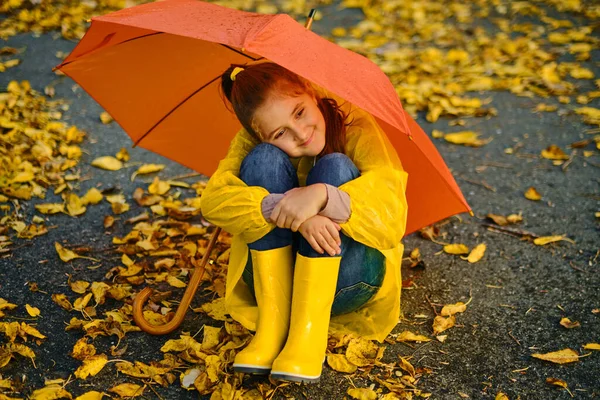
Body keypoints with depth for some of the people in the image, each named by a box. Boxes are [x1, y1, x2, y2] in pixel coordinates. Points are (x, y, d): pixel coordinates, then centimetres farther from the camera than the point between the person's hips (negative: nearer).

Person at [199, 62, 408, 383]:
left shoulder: (356, 128, -12)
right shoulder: (255, 143, -4)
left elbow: (391, 222, -24)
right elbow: (213, 201, -22)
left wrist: (323, 195, -40)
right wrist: (281, 207, -38)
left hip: (346, 280, -1)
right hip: (275, 277, 2)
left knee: (334, 167, -24)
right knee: (264, 160, -20)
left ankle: (308, 331, -30)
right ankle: (273, 322, -23)